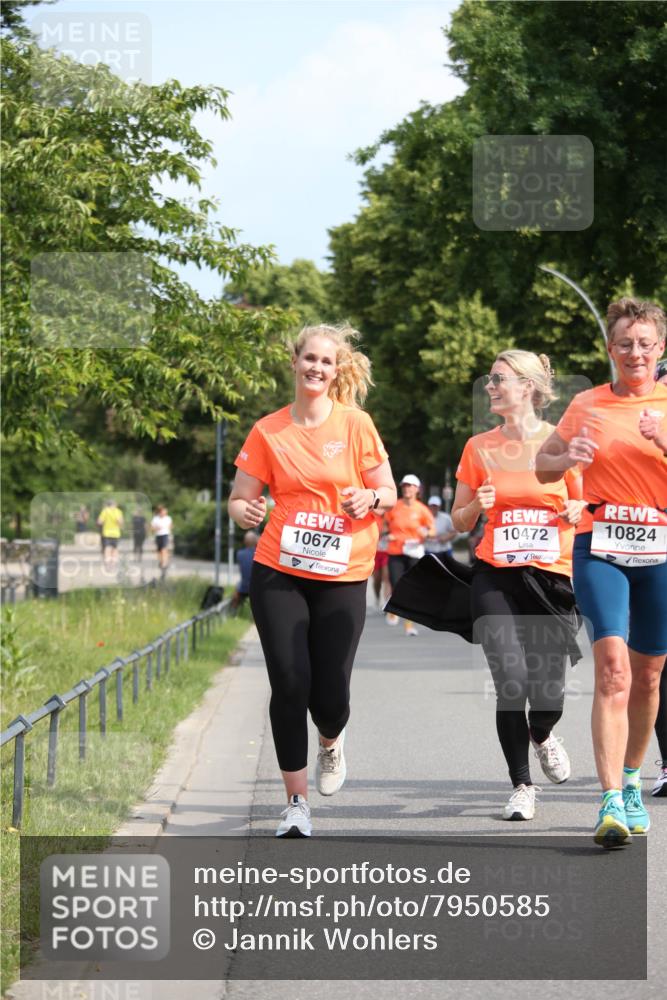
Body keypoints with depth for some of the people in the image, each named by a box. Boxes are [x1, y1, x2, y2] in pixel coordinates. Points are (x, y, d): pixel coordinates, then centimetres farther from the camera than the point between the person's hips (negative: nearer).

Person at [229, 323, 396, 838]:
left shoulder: (356, 424, 1)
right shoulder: (268, 431, 3)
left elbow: (388, 494, 7)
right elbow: (240, 499, 7)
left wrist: (370, 498, -16)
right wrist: (246, 511, -16)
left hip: (343, 577, 0)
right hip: (279, 573, 0)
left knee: (330, 695, -3)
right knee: (289, 684, -9)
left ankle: (331, 742, 36)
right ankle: (297, 802, 4)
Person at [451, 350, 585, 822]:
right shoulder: (480, 447, 6)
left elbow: (586, 509, 11)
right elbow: (460, 521, 13)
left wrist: (579, 512, -11)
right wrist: (478, 505, -7)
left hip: (553, 579, -1)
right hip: (496, 579, 1)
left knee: (548, 695, -4)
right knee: (511, 681, -15)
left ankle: (542, 735, 35)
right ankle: (522, 786, 3)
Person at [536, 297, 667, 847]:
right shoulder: (588, 405, 7)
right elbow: (543, 466, 16)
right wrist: (568, 458, -5)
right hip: (601, 544, -1)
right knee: (613, 669, -17)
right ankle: (612, 804, -22)